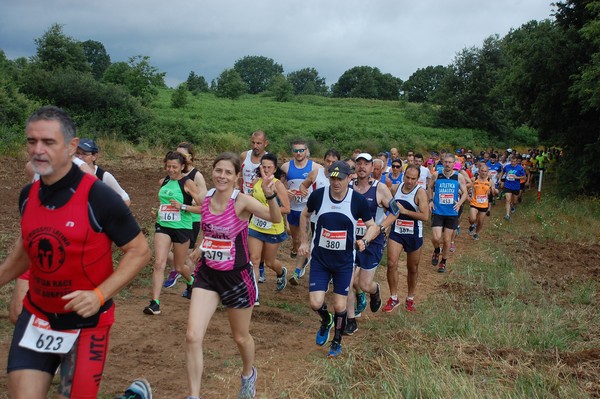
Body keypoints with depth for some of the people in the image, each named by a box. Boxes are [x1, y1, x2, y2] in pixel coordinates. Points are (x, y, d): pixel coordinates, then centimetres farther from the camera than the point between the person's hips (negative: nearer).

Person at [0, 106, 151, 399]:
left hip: (86, 323, -5)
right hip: (36, 318, 5)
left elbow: (139, 251, -14)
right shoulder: (28, 196, 0)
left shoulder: (98, 197, -18)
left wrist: (100, 295, -24)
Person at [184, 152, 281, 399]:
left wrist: (270, 195, -53)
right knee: (192, 336, -9)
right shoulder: (206, 199, -3)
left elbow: (275, 218, -37)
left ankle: (248, 374, 48)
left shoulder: (242, 201, -19)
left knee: (241, 337, 16)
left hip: (237, 277, -4)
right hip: (207, 275, 4)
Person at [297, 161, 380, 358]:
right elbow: (305, 215, 9)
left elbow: (373, 226, -3)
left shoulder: (358, 200, -14)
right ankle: (326, 321, 30)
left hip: (344, 261, -1)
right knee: (316, 303, -7)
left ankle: (337, 342, 31)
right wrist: (304, 242, 7)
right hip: (319, 258, 1)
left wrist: (364, 240, -23)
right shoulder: (318, 195, -11)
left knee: (339, 306, 4)